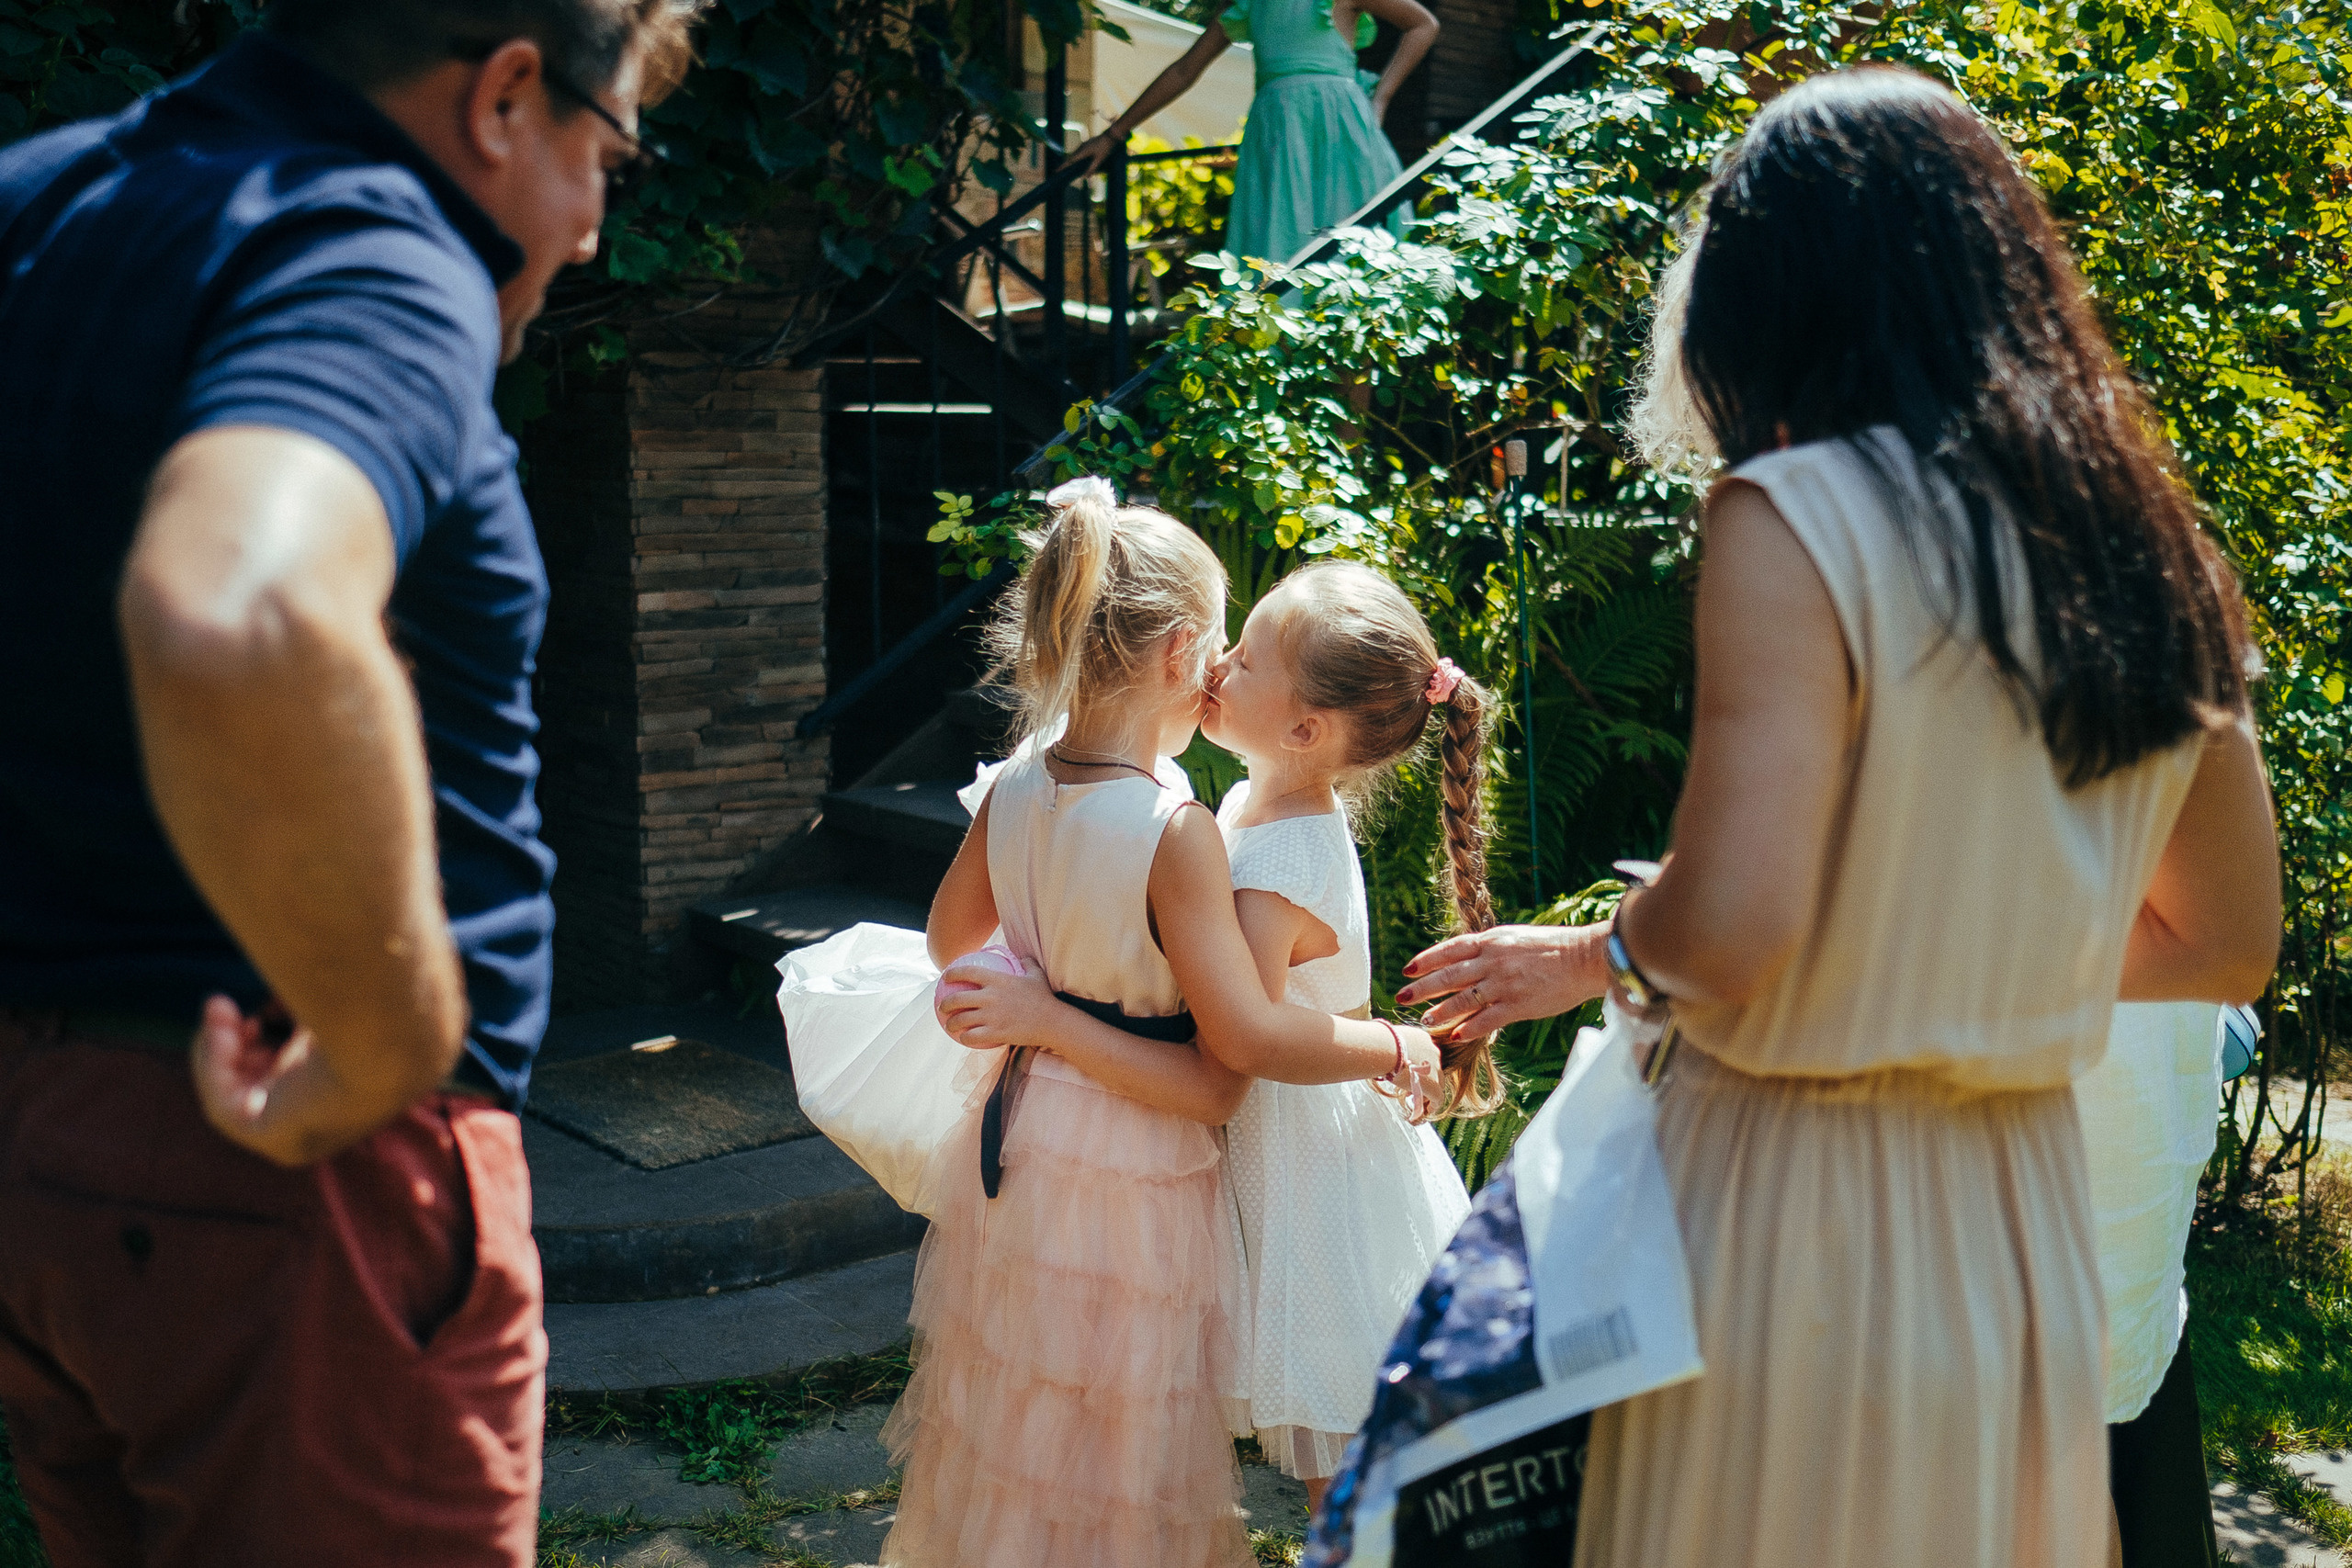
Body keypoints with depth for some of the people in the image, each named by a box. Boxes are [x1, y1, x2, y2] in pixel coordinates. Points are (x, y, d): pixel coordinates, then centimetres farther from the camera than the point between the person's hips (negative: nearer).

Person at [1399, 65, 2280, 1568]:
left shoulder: (1796, 517, -16)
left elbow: (1731, 933, -26)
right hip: (2027, 1219, 6)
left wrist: (1606, 953, -5)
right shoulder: (2148, 546, 4)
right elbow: (2229, 944, 12)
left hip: (1797, 1216, -6)